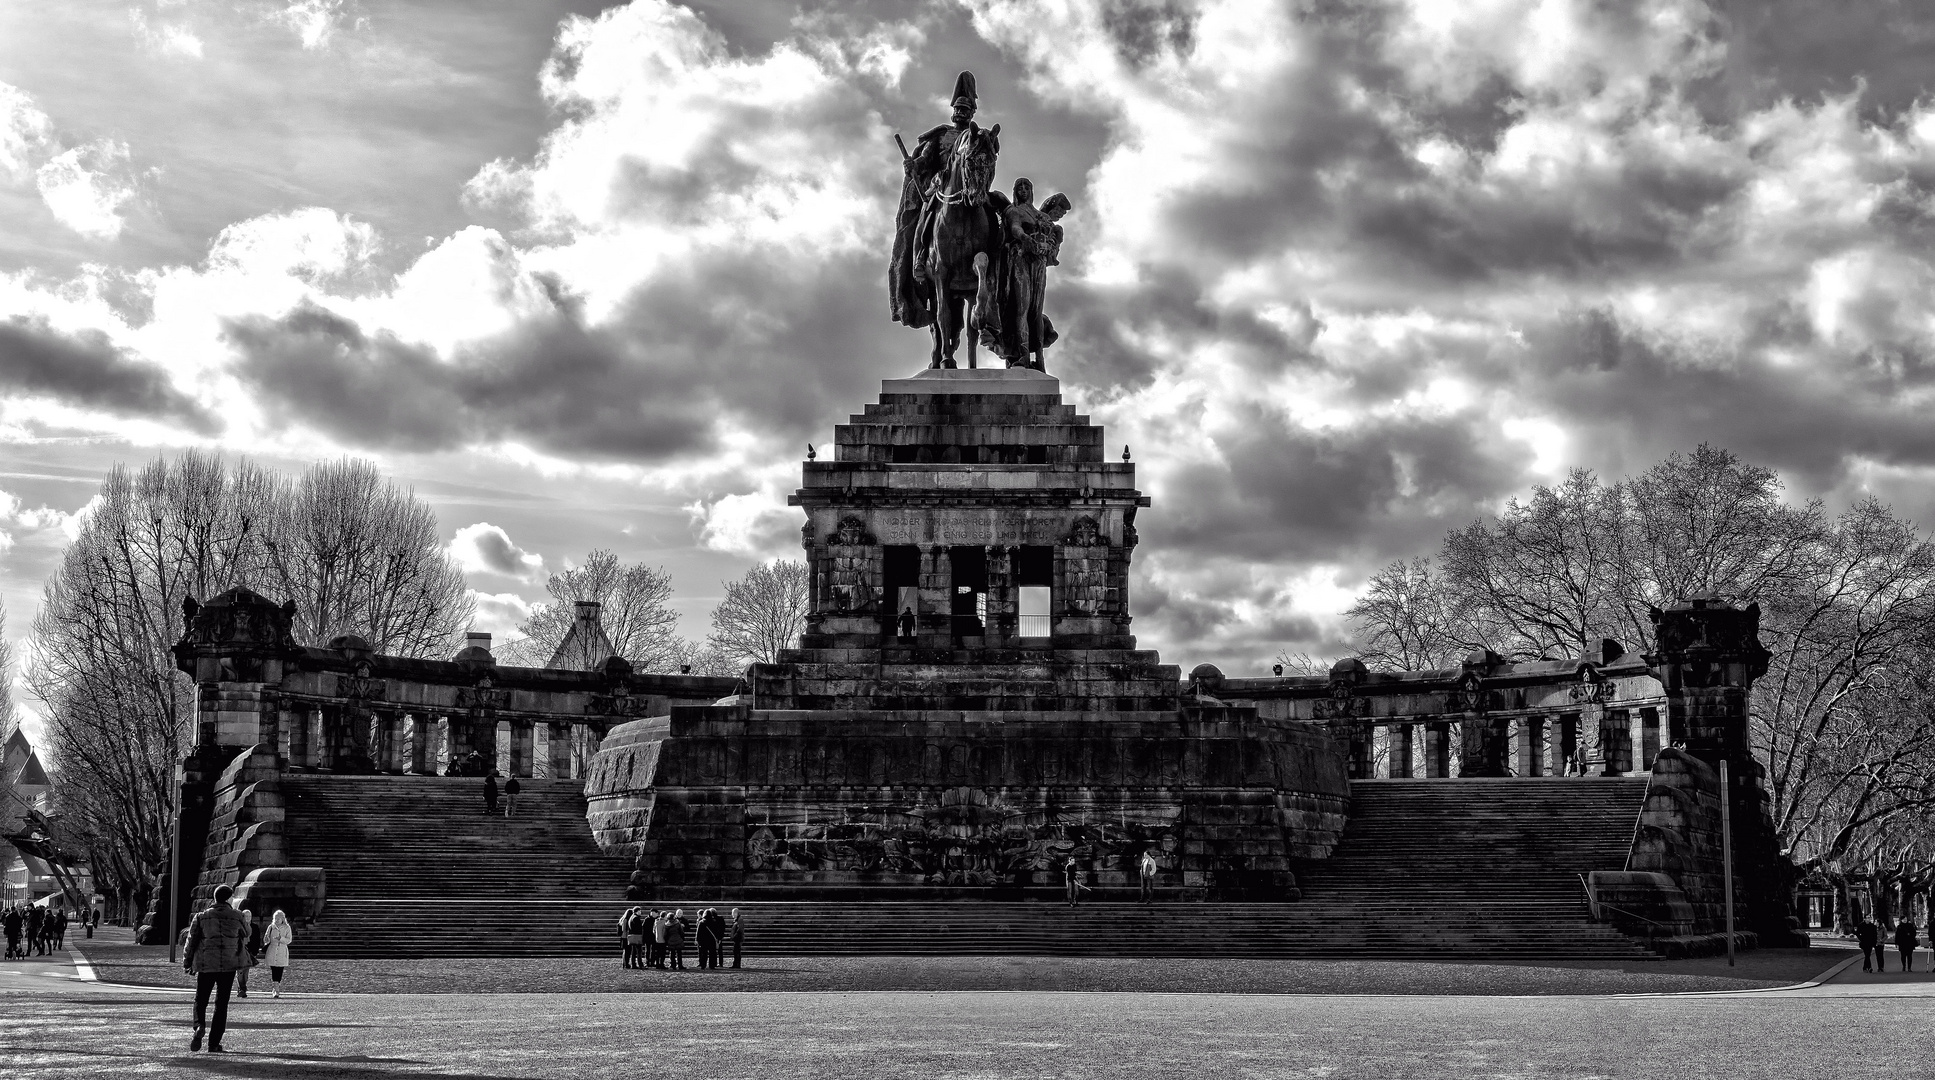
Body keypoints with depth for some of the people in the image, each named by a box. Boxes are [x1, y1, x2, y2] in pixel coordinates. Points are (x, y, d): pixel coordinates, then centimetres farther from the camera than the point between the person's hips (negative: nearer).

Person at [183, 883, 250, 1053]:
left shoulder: (202, 916, -1)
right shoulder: (236, 917, -1)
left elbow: (191, 940, 2)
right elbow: (246, 934, 15)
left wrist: (187, 963, 13)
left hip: (206, 964, 0)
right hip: (229, 965, 0)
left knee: (200, 1001, 10)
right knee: (222, 1004, 7)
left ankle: (199, 1026, -20)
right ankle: (214, 1043, 3)